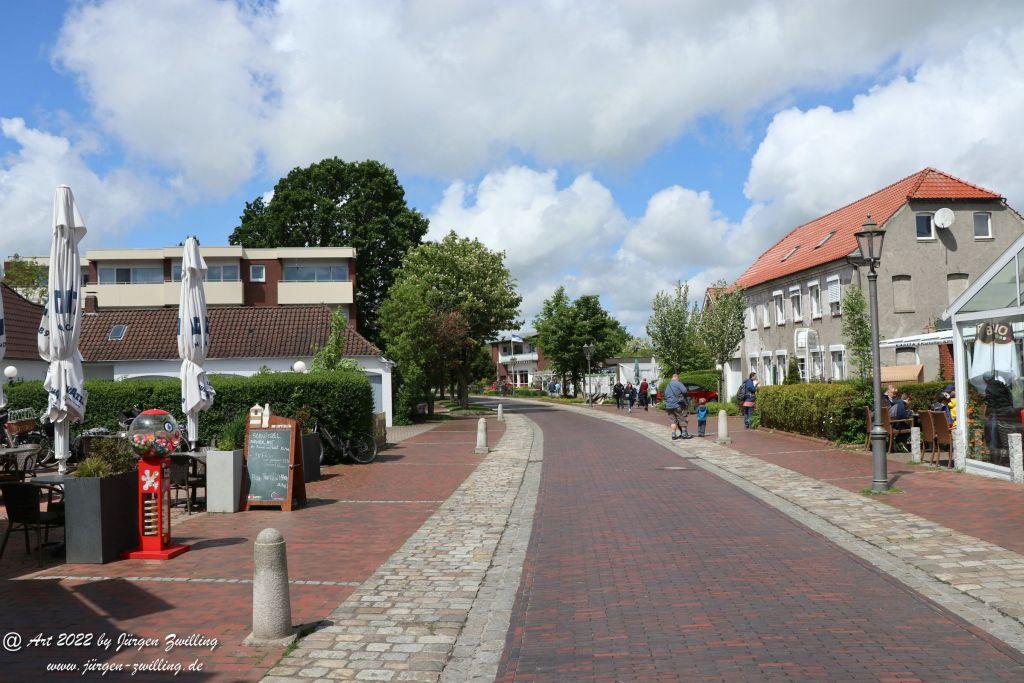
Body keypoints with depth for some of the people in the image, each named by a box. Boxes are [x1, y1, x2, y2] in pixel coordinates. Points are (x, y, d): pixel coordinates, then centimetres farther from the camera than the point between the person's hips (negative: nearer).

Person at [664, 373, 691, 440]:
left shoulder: (667, 386, 16)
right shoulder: (677, 383, -8)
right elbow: (684, 391, -18)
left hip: (669, 406, 6)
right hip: (677, 405, -6)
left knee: (673, 421, 8)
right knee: (682, 419, 5)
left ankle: (673, 435, 4)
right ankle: (684, 434, 9)